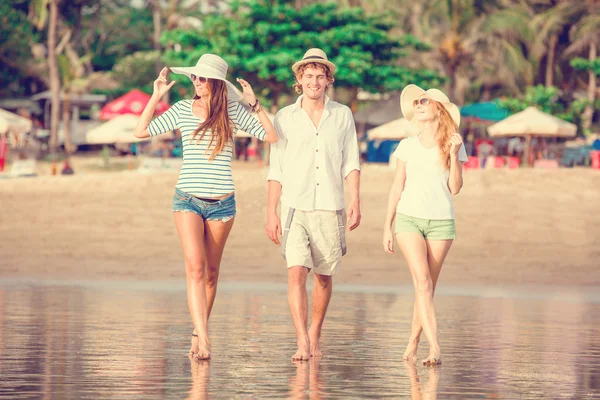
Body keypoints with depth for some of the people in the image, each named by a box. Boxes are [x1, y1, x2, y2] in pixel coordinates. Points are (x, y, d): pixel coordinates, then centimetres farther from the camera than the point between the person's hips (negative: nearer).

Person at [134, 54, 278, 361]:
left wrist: (255, 104, -8)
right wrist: (156, 96, -2)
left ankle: (197, 335, 22)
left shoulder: (233, 111, 2)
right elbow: (141, 131, 4)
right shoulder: (182, 109, 3)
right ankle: (204, 339, -23)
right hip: (188, 199, -1)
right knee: (195, 268, -16)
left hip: (222, 203, 1)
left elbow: (271, 136, 1)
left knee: (210, 272, 8)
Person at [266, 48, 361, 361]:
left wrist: (355, 201, -4)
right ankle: (302, 343, -19)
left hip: (330, 208, 2)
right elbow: (276, 169, 6)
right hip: (295, 207, -1)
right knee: (296, 273, -15)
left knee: (324, 276, 8)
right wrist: (271, 213, 1)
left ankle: (315, 336, 24)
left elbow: (350, 163, 8)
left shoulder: (342, 115, 8)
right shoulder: (284, 118, 5)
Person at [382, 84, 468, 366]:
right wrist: (387, 227, 7)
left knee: (428, 287, 2)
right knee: (423, 281, -15)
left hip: (441, 223, 0)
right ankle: (435, 347, -21)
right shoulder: (407, 146, 6)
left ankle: (412, 345, 13)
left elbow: (455, 188, -2)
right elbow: (397, 187, 9)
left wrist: (453, 154, -12)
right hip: (409, 219, 0)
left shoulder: (454, 145, 3)